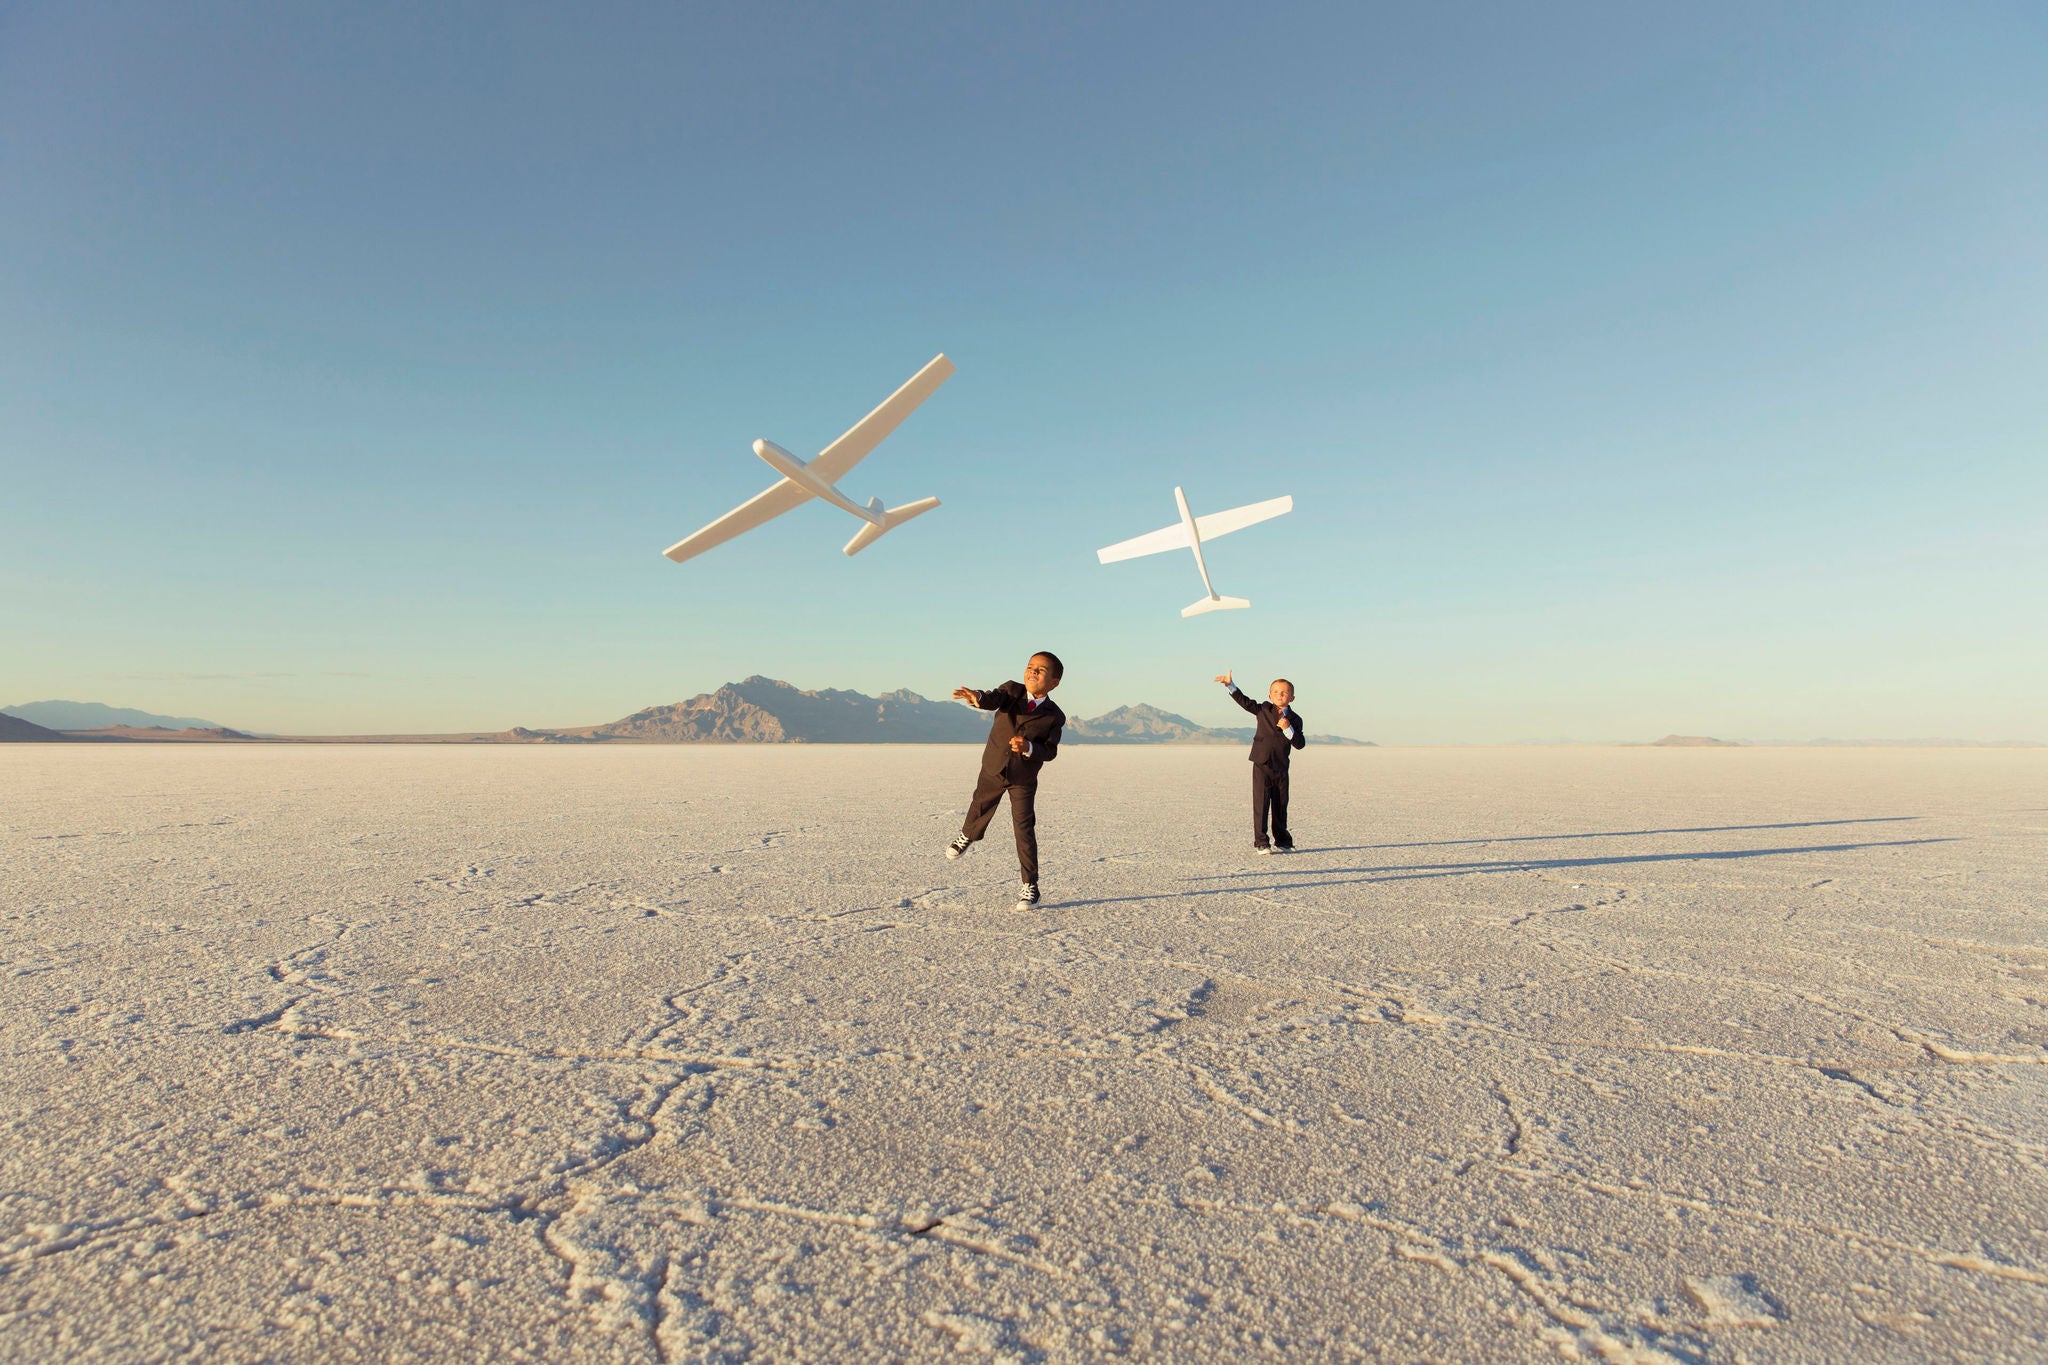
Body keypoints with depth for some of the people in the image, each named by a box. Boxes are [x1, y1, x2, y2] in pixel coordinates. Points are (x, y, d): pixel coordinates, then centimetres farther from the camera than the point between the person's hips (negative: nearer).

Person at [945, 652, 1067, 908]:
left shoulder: (1055, 716, -14)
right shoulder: (1012, 690, -11)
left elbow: (1050, 752, -13)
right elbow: (994, 699, -32)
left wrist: (1028, 748, -33)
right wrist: (977, 698, -55)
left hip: (1024, 779, -2)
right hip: (993, 768, 3)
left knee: (1024, 828, -5)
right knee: (980, 805, 24)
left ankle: (1029, 885, 6)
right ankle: (968, 836, 59)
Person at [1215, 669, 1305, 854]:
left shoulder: (1294, 719, 3)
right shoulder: (1263, 709, 4)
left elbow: (1300, 744, -3)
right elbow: (1244, 701, 5)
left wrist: (1288, 729, -17)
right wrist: (1230, 684, -3)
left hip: (1281, 768, 1)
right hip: (1261, 764, -1)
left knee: (1280, 805, 10)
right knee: (1261, 804, -5)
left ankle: (1282, 841, 23)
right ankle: (1260, 843, -1)